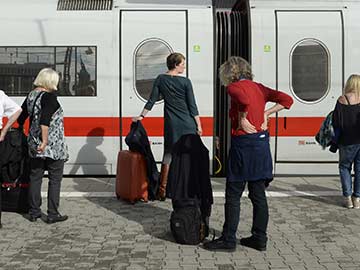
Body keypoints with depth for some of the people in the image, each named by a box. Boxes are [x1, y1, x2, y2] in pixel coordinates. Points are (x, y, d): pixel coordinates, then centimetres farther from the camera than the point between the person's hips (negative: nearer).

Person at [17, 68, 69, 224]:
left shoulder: (31, 95, 9)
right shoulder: (49, 96, -14)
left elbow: (20, 118, 17)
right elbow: (45, 120, -24)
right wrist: (44, 141, -24)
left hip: (34, 145, 7)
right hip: (53, 146, -7)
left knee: (35, 178, 12)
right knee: (55, 179, 3)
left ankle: (34, 212, 20)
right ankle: (52, 214, 5)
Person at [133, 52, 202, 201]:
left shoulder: (161, 79, 3)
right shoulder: (185, 82, -5)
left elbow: (152, 100, 3)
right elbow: (192, 105, -5)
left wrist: (141, 116, 12)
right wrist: (199, 125, 0)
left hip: (171, 123, 3)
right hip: (188, 123, -2)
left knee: (169, 155, 9)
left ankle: (162, 191, 9)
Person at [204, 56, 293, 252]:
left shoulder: (234, 87, -8)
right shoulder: (258, 87, 13)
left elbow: (245, 100, -31)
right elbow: (287, 100, 10)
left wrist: (242, 119, -16)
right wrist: (266, 113, 8)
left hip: (244, 143, -7)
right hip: (262, 142, 7)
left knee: (233, 195, 2)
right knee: (258, 194, 12)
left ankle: (228, 239, 8)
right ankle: (259, 238, 19)